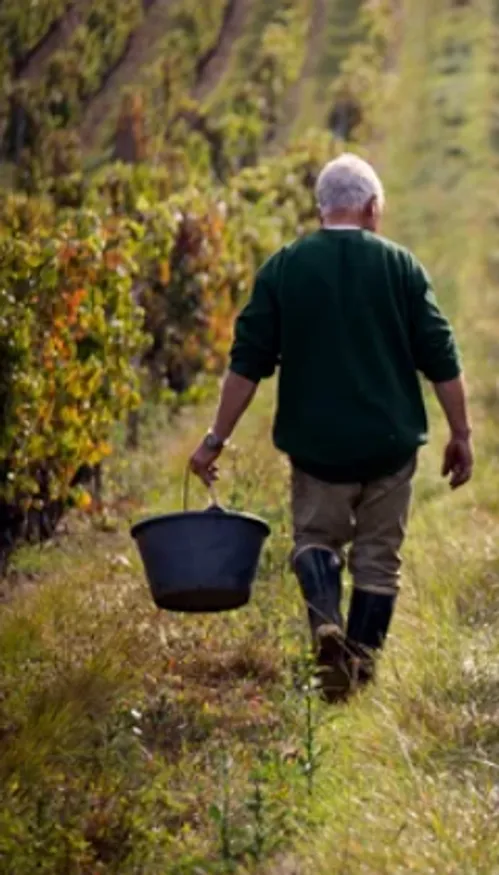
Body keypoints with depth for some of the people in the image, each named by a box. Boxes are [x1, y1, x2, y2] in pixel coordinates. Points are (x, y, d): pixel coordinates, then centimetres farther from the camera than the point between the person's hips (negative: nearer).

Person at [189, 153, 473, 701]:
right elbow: (440, 359, -2)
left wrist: (217, 439, 3)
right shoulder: (400, 265, -1)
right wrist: (460, 435, 6)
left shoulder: (283, 268, -1)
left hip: (317, 443, 0)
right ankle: (361, 663, 10)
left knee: (315, 537, 15)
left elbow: (248, 362, -2)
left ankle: (327, 625, -11)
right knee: (379, 554, 12)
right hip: (391, 442, 0)